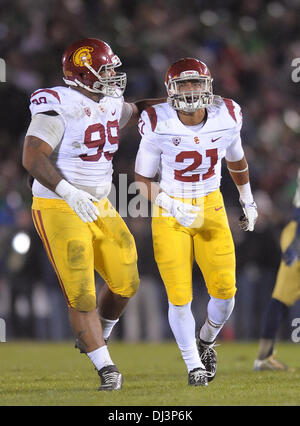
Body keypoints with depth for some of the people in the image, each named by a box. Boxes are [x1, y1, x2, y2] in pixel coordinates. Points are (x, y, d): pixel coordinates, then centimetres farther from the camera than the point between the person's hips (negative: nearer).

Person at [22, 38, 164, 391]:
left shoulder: (109, 105, 6)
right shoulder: (58, 107, -18)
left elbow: (134, 112, 30)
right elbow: (33, 159, -25)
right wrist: (69, 193, -34)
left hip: (98, 208, 8)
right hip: (59, 211, -8)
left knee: (125, 283, 6)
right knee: (81, 294, -8)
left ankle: (92, 338, 32)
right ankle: (106, 369, 0)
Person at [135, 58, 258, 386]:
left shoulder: (226, 117, -10)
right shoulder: (159, 125, -18)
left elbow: (236, 159, 12)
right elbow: (143, 179, -7)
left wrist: (247, 201, 23)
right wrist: (172, 208, -22)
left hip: (212, 209, 2)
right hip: (170, 211, -2)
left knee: (224, 291, -3)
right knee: (179, 297, -5)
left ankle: (207, 340, 30)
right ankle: (194, 365, 16)